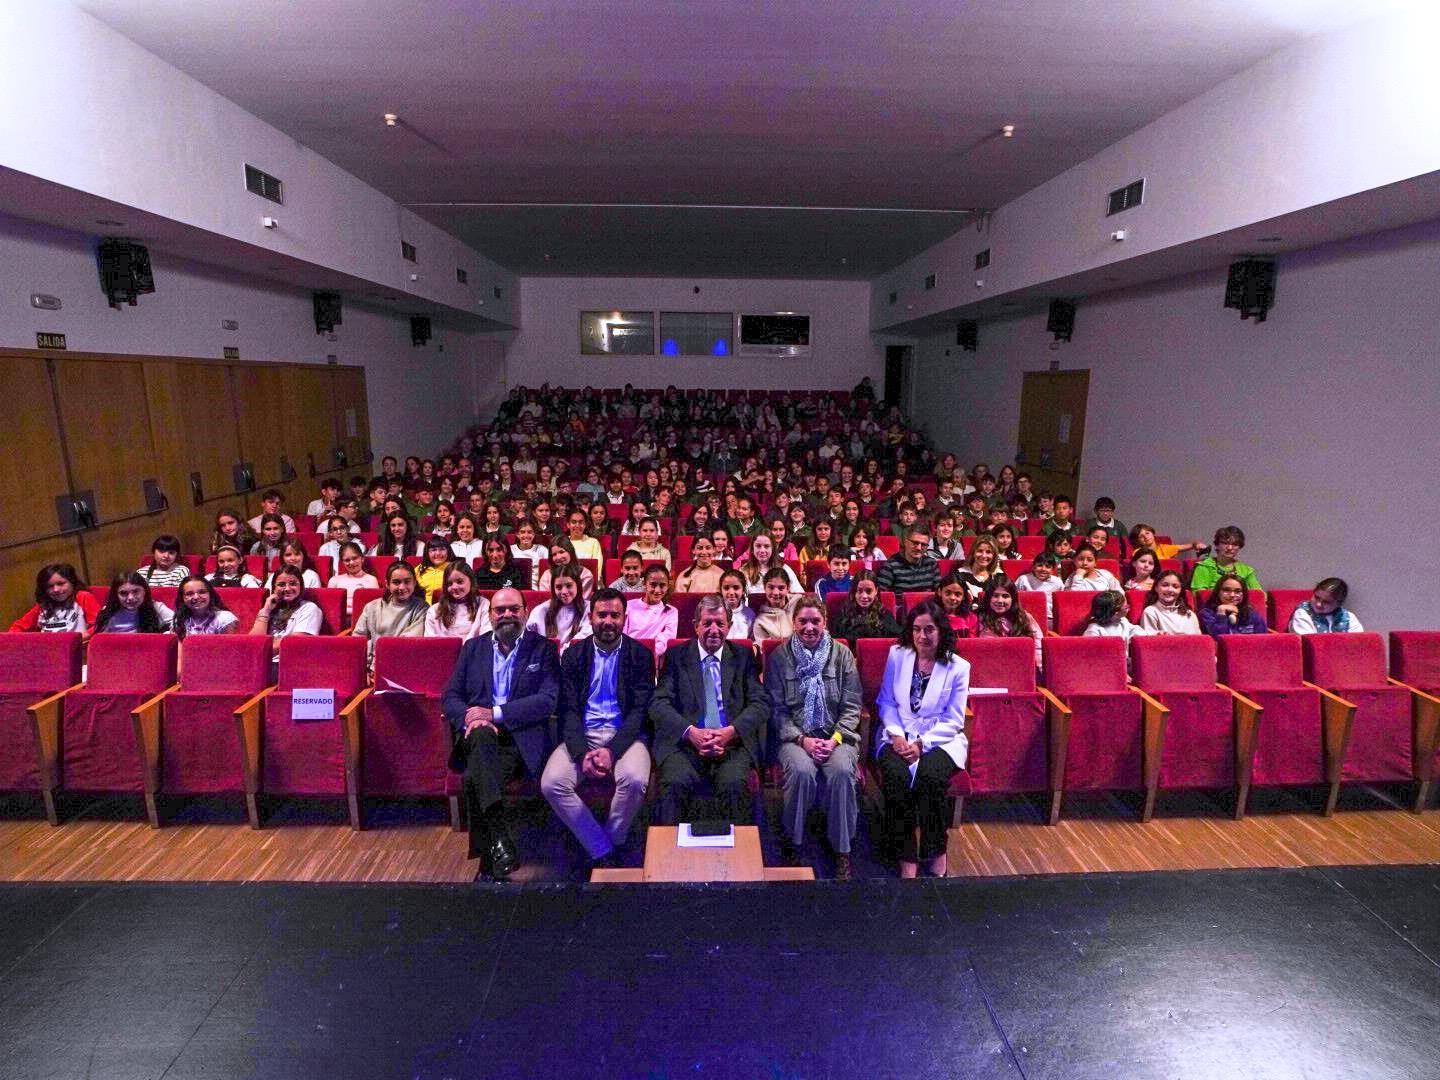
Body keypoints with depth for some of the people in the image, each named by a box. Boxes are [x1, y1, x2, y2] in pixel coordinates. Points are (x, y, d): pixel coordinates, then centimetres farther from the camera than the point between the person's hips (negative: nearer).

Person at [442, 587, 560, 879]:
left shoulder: (543, 649, 8)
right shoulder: (473, 647, 19)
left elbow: (549, 700, -6)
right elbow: (450, 697, 13)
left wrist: (496, 713, -14)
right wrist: (469, 717, -11)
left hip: (521, 738, -2)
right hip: (478, 736, 2)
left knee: (474, 779, -31)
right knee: (482, 734, -35)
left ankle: (488, 858, -19)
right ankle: (500, 841, -40)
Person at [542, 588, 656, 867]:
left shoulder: (640, 655, 3)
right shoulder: (573, 655, 8)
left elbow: (640, 710, -3)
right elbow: (567, 709, 1)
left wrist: (612, 750, -18)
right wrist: (582, 753, -16)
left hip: (626, 735, -2)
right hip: (582, 736, 2)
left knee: (634, 779, -31)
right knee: (551, 783, -23)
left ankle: (612, 842, -1)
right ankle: (601, 850, -6)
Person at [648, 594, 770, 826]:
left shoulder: (743, 657, 15)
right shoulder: (676, 657, 12)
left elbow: (761, 703, 6)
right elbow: (658, 703, 2)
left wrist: (730, 732, -12)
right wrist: (691, 732, -15)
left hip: (733, 743, 0)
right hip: (685, 741, 0)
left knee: (733, 783, -29)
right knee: (677, 782, -29)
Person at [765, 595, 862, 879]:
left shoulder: (842, 653, 5)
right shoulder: (779, 656, 3)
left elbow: (852, 706, 3)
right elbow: (777, 709, 1)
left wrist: (835, 739, -12)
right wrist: (802, 740, -13)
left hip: (836, 734, 1)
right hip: (795, 735, -1)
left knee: (841, 770, -30)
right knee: (802, 770, -32)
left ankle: (842, 850, -12)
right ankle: (792, 842, -7)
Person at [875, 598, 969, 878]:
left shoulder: (958, 667, -2)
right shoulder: (897, 655, 5)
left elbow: (953, 720, -3)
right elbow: (885, 701, 7)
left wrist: (922, 743, -15)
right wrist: (896, 734, -9)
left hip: (940, 739, -1)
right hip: (899, 736, 1)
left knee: (930, 777, -31)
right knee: (897, 776, -29)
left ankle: (935, 851, -6)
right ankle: (907, 856, -15)